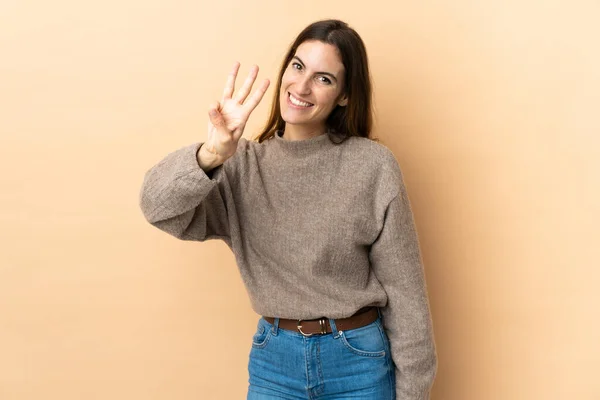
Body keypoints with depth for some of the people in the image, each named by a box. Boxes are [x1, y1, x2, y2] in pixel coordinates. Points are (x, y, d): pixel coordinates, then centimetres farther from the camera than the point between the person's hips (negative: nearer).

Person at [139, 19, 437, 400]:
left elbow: (403, 287, -6)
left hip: (359, 360, -2)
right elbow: (160, 208, -17)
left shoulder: (373, 167, -11)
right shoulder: (244, 165, -3)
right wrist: (212, 154, -35)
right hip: (273, 358, 2)